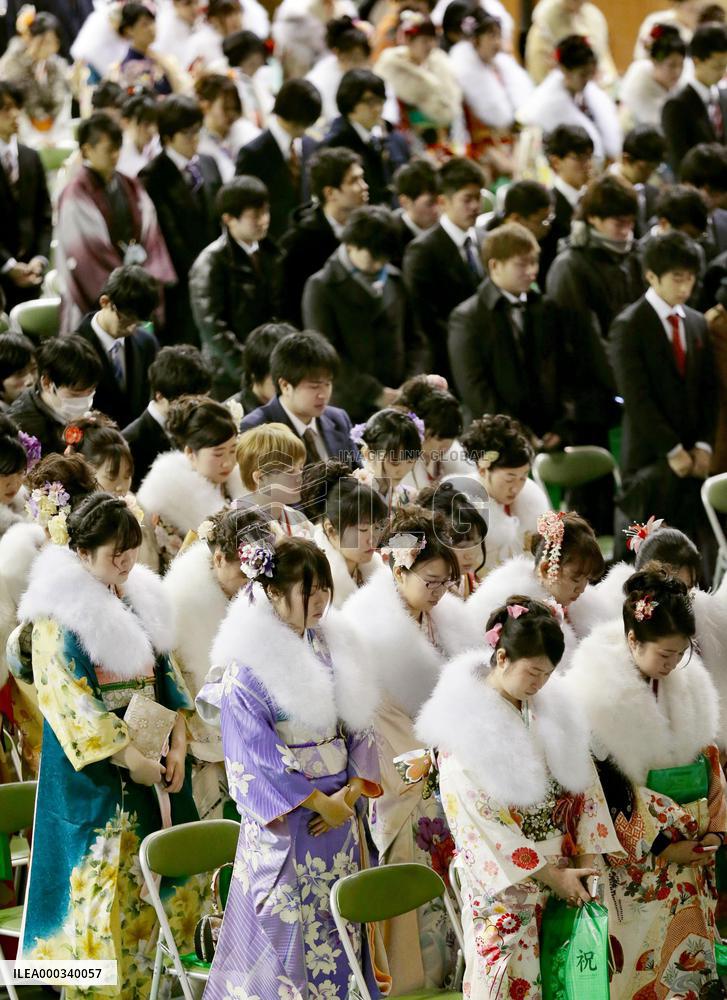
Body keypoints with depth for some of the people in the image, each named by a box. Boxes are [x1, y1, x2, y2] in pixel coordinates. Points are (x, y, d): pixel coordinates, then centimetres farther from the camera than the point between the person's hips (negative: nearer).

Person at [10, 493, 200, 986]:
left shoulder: (141, 600, 10)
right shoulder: (59, 614, -11)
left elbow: (167, 676, 13)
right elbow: (70, 703, -16)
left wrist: (178, 745, -2)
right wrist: (131, 759, -19)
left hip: (154, 763, 7)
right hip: (94, 774, -7)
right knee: (100, 888, -5)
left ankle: (147, 979, 14)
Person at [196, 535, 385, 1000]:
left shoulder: (332, 646, 7)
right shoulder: (250, 661, -12)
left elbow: (360, 726, 9)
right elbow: (255, 753, -14)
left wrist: (352, 792, -6)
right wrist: (321, 802, -15)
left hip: (339, 810, 6)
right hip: (285, 822, -6)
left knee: (338, 928, 9)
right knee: (285, 929, -3)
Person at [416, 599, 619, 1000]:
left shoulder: (553, 706, 4)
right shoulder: (463, 722, -13)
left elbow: (584, 783, 7)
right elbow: (478, 820, -15)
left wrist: (588, 858, -5)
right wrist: (550, 874, -14)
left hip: (567, 873, 5)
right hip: (505, 884, -5)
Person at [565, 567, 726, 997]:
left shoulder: (690, 683, 3)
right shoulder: (598, 695, -15)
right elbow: (604, 786, -14)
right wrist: (659, 846, -13)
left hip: (691, 856, 5)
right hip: (634, 869, -5)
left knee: (687, 964, 7)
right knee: (640, 964, -2)